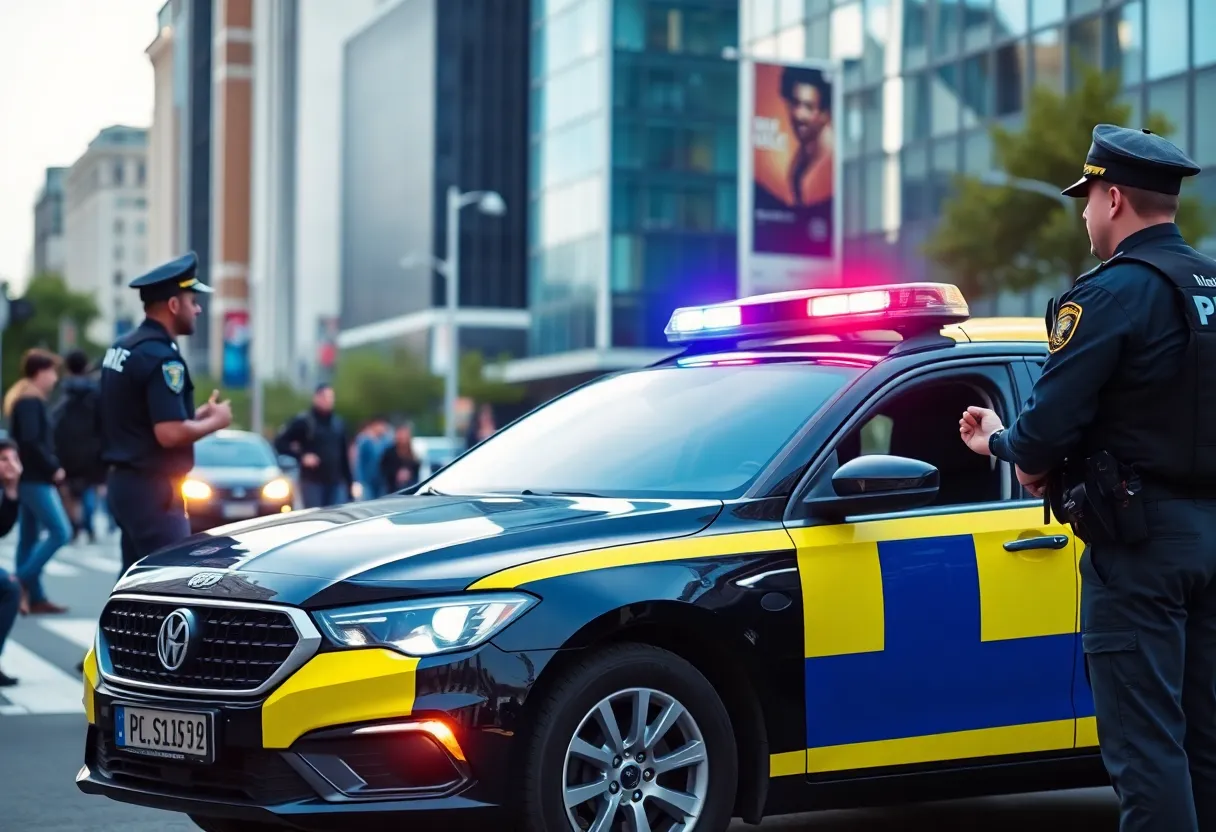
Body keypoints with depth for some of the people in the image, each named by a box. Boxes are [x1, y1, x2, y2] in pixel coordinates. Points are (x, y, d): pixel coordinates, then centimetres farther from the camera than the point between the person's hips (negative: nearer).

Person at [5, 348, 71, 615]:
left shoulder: (22, 400, 18)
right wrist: (53, 468, -15)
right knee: (60, 532, -10)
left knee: (29, 538, 8)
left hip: (29, 478, 10)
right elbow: (31, 441, -23)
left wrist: (50, 467, 9)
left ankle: (34, 597, 9)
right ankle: (22, 580, -10)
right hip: (36, 478, -10)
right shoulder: (31, 401, -13)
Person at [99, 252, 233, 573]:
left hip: (123, 481, 10)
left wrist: (198, 413, 14)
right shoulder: (161, 356, -18)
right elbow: (170, 434, -25)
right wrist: (215, 421, -8)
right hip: (153, 488, -10)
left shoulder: (120, 348, 12)